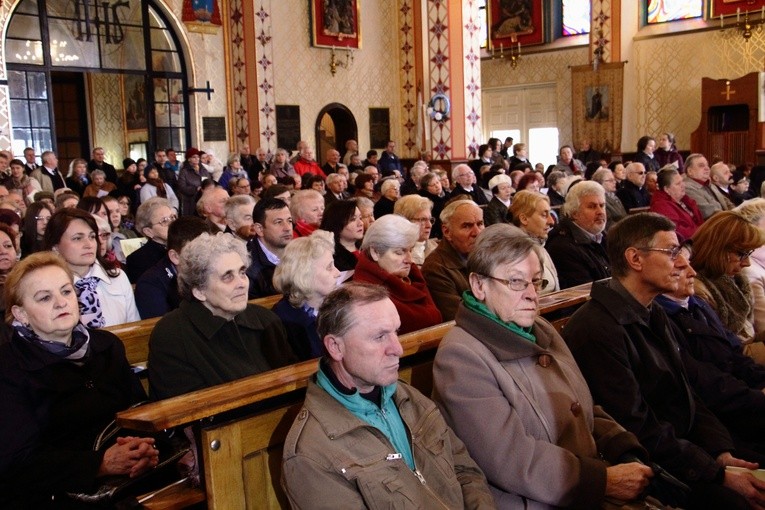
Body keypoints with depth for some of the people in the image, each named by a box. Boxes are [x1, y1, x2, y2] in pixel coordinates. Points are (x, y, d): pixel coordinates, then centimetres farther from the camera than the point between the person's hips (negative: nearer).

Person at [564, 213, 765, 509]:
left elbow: (684, 394, 12)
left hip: (683, 444, 9)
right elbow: (637, 431, -21)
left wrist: (721, 453, -3)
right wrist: (719, 475, -16)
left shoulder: (653, 316, 12)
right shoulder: (596, 330, -21)